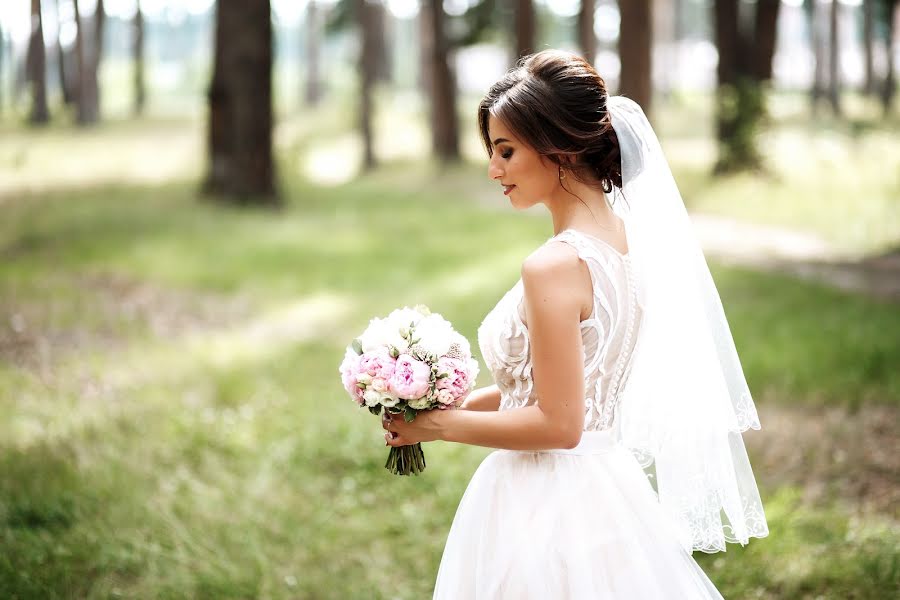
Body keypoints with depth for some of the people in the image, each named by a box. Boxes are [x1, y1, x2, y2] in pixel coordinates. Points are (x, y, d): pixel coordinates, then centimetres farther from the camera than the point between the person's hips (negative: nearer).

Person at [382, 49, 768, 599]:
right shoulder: (626, 238, 3)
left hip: (544, 507, -8)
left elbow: (558, 424, -21)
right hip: (607, 488, 8)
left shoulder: (554, 268, -22)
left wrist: (439, 425, -11)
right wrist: (460, 404, 11)